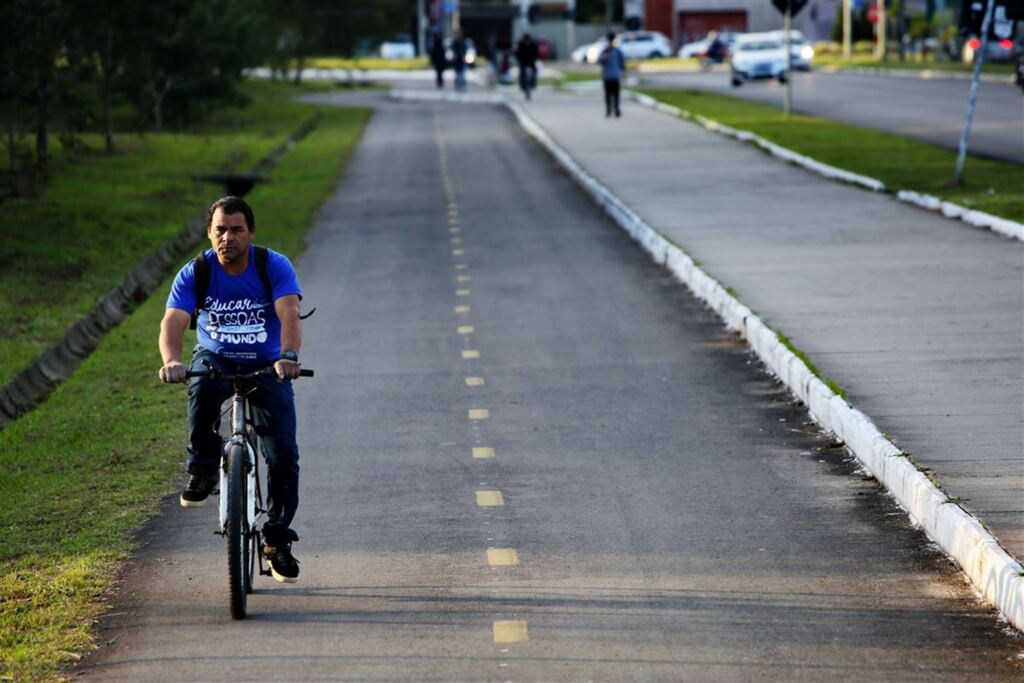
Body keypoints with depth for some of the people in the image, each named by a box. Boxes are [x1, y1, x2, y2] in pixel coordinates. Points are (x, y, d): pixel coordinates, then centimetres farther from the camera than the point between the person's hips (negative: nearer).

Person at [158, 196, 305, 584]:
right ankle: (202, 472, -17)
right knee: (203, 387, -38)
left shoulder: (274, 267, -13)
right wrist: (171, 361, -44)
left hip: (267, 367, 0)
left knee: (283, 453, -13)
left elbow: (289, 315, -28)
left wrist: (288, 356, -48)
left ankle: (278, 538, 5)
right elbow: (173, 322, -22)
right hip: (216, 360, 0)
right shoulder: (195, 273, -11)